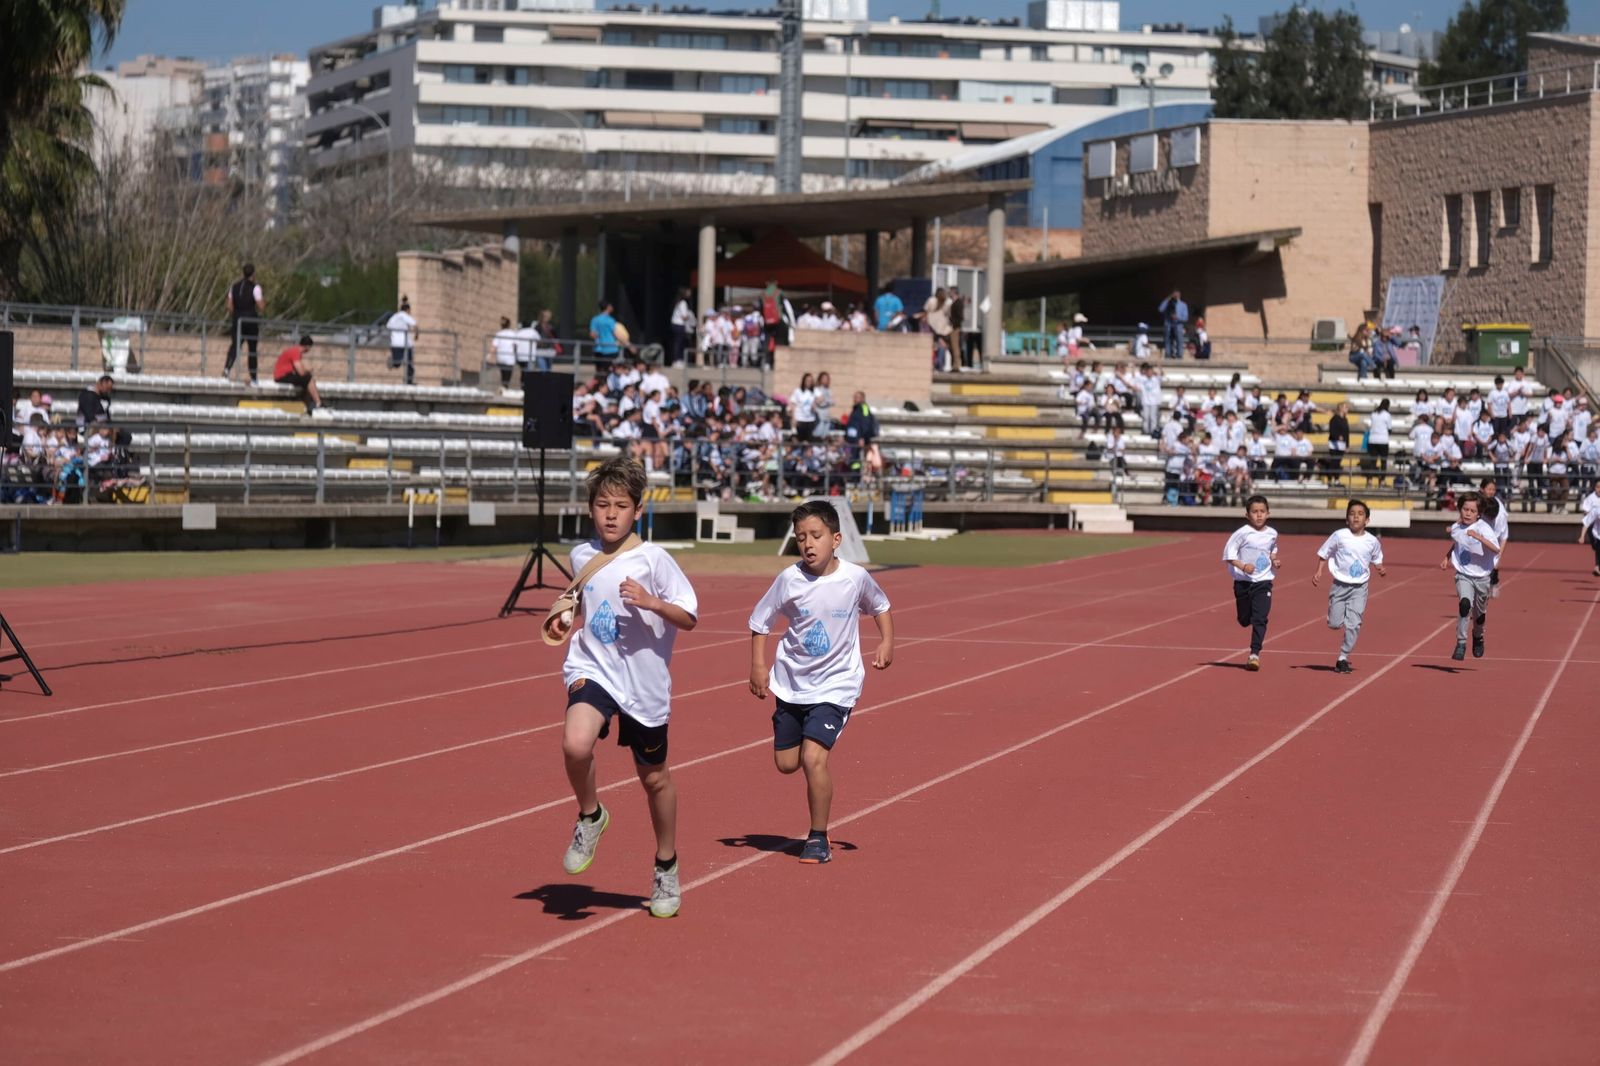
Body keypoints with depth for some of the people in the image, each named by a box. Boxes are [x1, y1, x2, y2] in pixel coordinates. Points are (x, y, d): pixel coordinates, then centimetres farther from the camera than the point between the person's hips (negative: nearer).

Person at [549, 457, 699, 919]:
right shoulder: (582, 556, 3)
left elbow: (689, 617, -12)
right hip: (592, 669, 2)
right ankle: (590, 817, 1)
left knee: (654, 778, 13)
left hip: (645, 684, -2)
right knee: (575, 743, -29)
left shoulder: (653, 560, -11)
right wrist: (565, 618, 3)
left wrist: (650, 602, -28)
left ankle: (666, 867, 35)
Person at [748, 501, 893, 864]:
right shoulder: (789, 579, -11)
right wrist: (758, 666, -8)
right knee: (786, 763, 8)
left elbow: (880, 607, 11)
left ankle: (819, 837, -1)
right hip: (792, 683, 3)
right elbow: (760, 622, 1)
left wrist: (887, 642, -2)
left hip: (835, 684, -3)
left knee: (813, 758, -17)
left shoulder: (856, 578, -11)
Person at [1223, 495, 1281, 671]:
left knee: (1259, 619, -12)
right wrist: (1243, 566, -24)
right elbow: (1228, 553, -11)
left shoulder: (1272, 534, 3)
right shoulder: (1243, 533, -11)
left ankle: (1255, 653, -12)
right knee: (1244, 620, 9)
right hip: (1243, 581, -1)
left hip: (1263, 581, 1)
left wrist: (1274, 560, 3)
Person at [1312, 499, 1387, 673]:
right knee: (1334, 623, -2)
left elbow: (1376, 560, 16)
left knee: (1353, 624, -7)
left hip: (1359, 588, 0)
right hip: (1340, 585, 0)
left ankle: (1343, 658, 5)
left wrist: (1380, 570, -4)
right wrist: (1318, 572, -9)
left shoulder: (1372, 541, -2)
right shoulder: (1339, 536, -7)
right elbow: (1324, 554, 1)